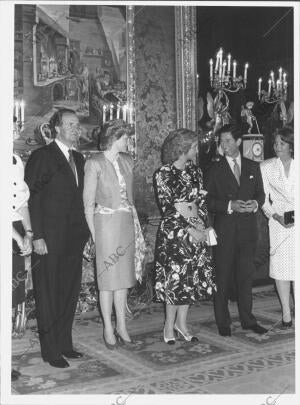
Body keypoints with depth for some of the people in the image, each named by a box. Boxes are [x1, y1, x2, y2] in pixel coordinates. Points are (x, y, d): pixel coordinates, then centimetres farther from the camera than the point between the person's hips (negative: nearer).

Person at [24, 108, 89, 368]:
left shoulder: (79, 159, 14)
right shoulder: (42, 157, -7)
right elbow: (31, 198, -11)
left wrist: (84, 231, 8)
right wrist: (37, 236, -16)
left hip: (74, 239, 7)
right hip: (50, 239, -7)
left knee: (70, 292, 12)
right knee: (49, 295, 3)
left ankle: (64, 343, 26)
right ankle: (51, 350, 15)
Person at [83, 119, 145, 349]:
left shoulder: (126, 161, 10)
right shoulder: (95, 164, -7)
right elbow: (88, 203, -7)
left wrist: (134, 224, 8)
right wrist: (94, 233, -10)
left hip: (127, 224, 6)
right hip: (106, 224, -5)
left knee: (124, 277, 9)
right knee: (108, 277, 1)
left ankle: (122, 327, 19)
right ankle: (108, 329, 14)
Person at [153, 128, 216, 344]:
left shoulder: (195, 171, 10)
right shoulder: (163, 174, -7)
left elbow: (202, 201, 11)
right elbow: (167, 208, -11)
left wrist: (202, 226, -4)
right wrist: (189, 230, -14)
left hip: (197, 232, 6)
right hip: (174, 232, -6)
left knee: (193, 278, 8)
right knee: (174, 278, -2)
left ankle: (181, 323, 22)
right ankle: (169, 326, 15)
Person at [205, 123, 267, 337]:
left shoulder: (253, 167, 11)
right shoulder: (215, 170, 2)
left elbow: (260, 193, 13)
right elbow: (208, 201, -3)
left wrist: (255, 204, -9)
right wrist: (230, 205, -17)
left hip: (247, 228, 2)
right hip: (224, 229, -2)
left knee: (246, 275, 9)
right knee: (223, 277, 3)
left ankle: (248, 319, 22)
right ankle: (223, 322, 14)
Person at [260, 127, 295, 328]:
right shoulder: (266, 167, 4)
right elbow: (263, 198, 2)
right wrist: (276, 216, -11)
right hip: (278, 222, 0)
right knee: (281, 267, 2)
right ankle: (286, 313, 13)